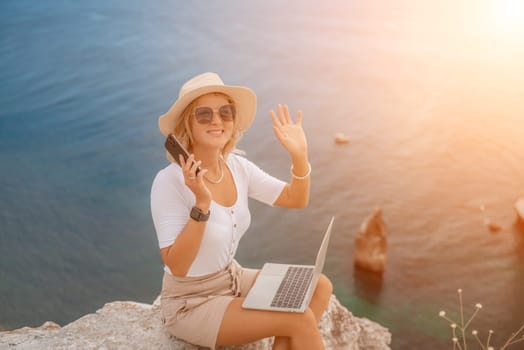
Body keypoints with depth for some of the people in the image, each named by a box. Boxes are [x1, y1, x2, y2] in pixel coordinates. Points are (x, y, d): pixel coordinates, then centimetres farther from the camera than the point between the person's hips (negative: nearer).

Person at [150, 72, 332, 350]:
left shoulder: (238, 167, -3)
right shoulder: (169, 181, -24)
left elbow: (296, 200, 4)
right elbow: (177, 267, -26)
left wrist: (299, 156, -13)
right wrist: (201, 204, -36)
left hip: (232, 278, 8)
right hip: (191, 303, -7)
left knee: (319, 288, -3)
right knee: (299, 318, -20)